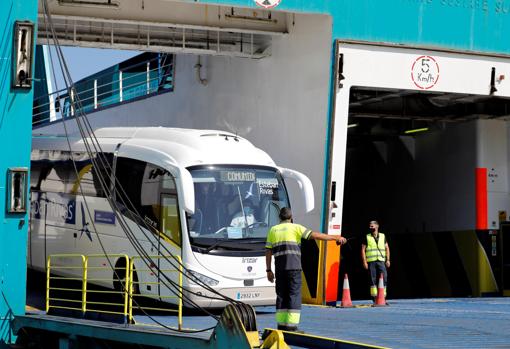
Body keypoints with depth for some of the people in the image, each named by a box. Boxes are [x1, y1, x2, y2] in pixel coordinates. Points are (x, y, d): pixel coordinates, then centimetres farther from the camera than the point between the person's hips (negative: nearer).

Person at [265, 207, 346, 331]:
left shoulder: (273, 230, 15)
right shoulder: (295, 227, 5)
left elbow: (268, 252, 12)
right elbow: (315, 235, -3)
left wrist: (269, 270, 15)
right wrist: (335, 237, 0)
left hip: (279, 268, 4)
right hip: (293, 267, -4)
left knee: (281, 296, 10)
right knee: (294, 296, -3)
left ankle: (281, 325, 7)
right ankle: (291, 326, -9)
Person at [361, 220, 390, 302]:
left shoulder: (382, 236, 12)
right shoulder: (367, 237, 7)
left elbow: (387, 248, 14)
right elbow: (363, 250, 3)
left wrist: (388, 260, 4)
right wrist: (364, 262, -6)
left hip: (381, 261, 1)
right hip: (371, 261, -1)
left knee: (384, 278, -8)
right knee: (373, 280, -2)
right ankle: (374, 298, 1)